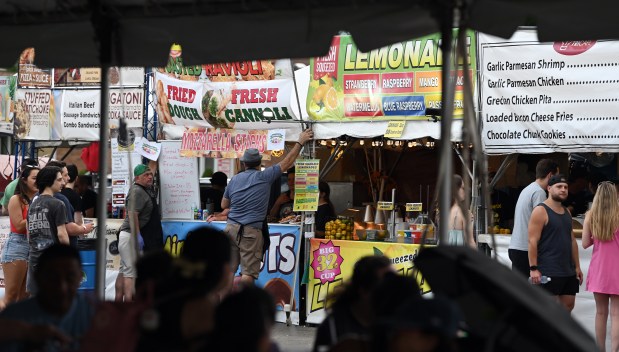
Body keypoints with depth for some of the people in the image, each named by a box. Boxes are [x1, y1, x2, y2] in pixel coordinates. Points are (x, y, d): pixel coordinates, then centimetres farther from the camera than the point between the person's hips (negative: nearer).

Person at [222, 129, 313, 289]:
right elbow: (287, 162, 5)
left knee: (228, 270, 7)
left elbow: (224, 205, 20)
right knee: (248, 273, -3)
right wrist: (300, 142, 13)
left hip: (231, 227, 5)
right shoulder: (264, 176, -1)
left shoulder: (234, 179, 11)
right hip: (251, 231, -5)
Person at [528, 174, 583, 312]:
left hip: (568, 271, 8)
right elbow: (532, 241, -14)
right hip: (548, 272, -8)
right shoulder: (541, 211, -8)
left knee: (568, 304, 9)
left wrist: (577, 266, 18)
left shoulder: (567, 212, 17)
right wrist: (533, 268, -20)